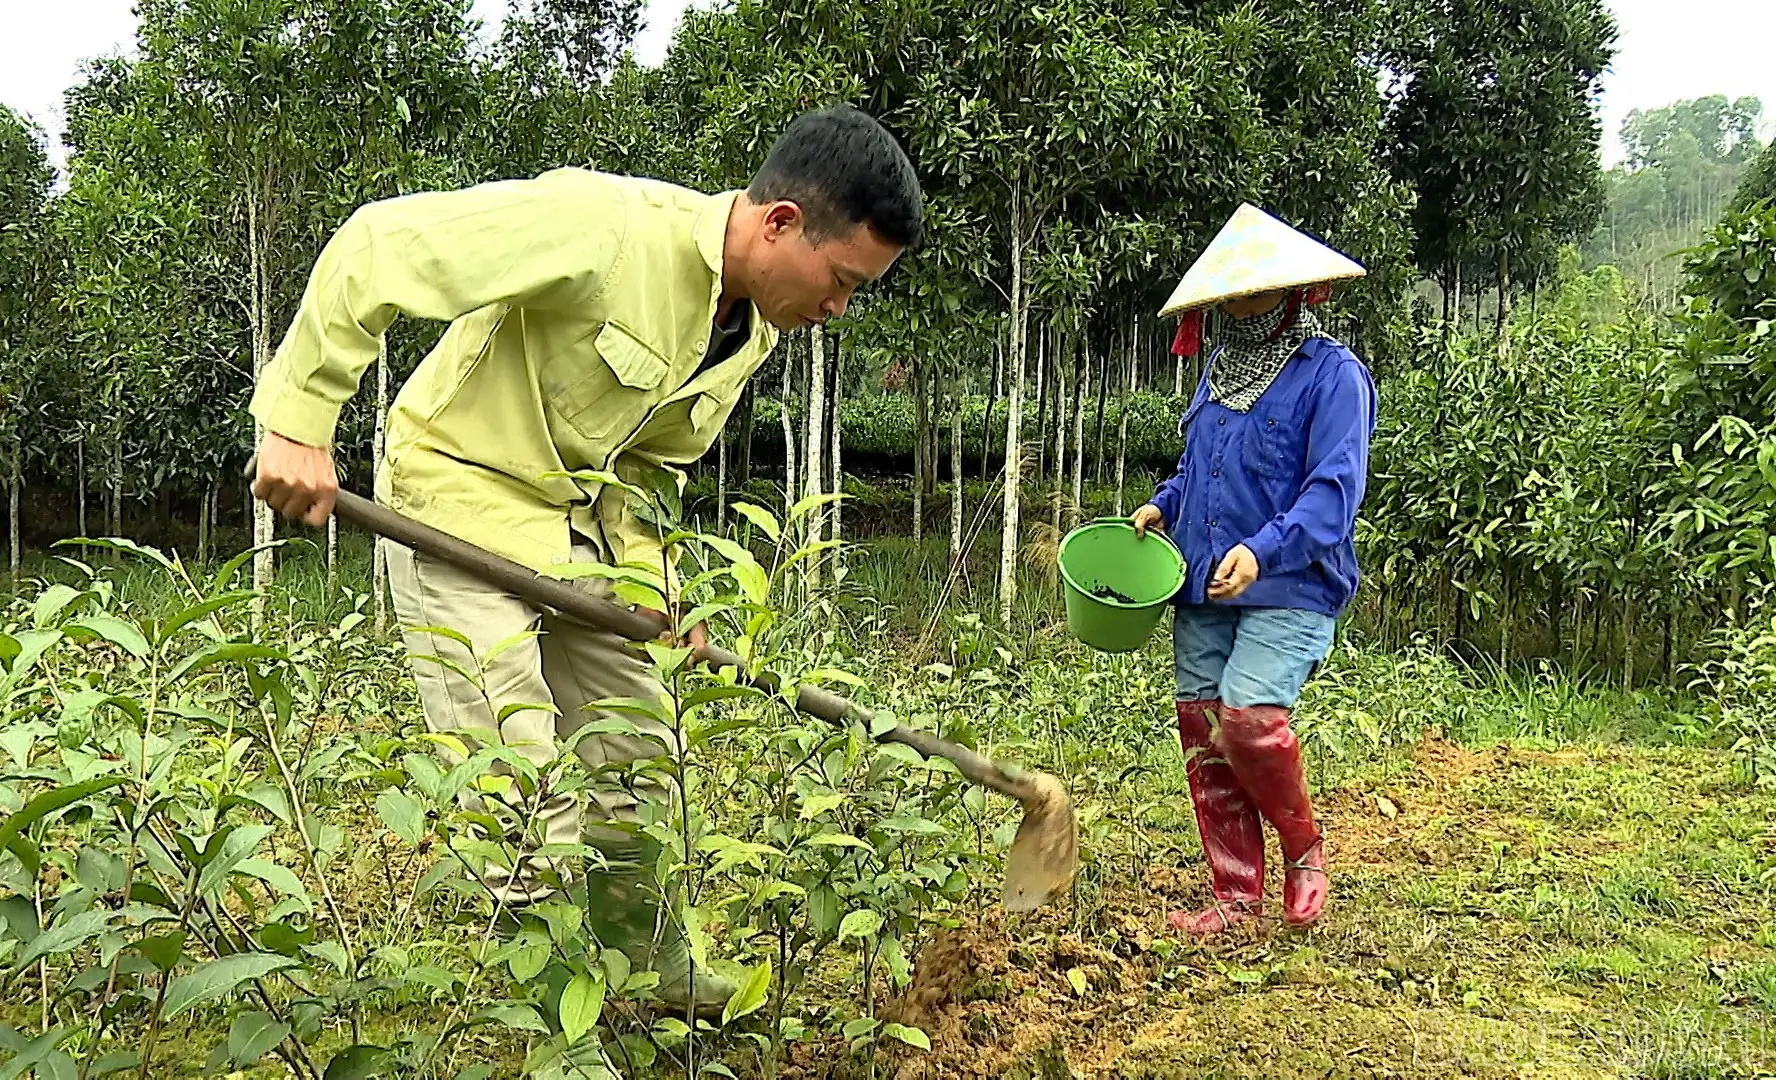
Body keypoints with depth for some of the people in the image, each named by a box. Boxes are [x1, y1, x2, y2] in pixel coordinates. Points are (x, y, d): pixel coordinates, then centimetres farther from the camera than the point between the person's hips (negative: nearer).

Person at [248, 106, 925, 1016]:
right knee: (522, 796, -10)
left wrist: (653, 582, -4)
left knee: (635, 756, 15)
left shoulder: (755, 328, 0)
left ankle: (656, 976, 35)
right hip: (460, 504, -8)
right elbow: (379, 245, -27)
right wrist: (299, 422, -28)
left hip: (583, 525, 8)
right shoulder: (607, 229, -28)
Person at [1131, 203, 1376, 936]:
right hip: (1202, 589, 7)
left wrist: (1263, 551, -29)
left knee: (1249, 718, -23)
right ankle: (1236, 898, 15)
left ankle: (1304, 851, 6)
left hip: (1288, 590, -7)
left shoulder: (1332, 373, -6)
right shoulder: (1221, 368, 16)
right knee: (1202, 733, 3)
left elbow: (1334, 488, -16)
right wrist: (1164, 504, 8)